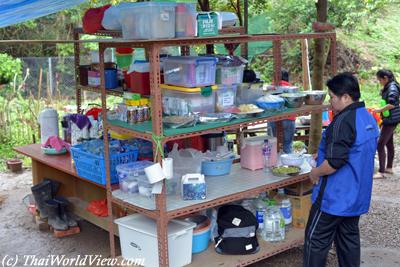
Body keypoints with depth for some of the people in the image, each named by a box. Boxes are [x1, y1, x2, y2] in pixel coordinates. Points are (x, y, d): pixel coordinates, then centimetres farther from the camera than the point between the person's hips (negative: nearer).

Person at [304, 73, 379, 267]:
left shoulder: (343, 122, -23)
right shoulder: (369, 119, 7)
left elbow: (335, 162, -27)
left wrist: (315, 173, -10)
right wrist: (324, 155, 15)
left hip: (335, 197, -9)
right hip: (356, 196, 9)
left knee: (316, 240, 3)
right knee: (349, 237, 17)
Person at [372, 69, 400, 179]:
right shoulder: (388, 87, 10)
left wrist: (379, 110, -19)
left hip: (391, 120, -11)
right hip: (389, 119, 11)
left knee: (380, 145, -11)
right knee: (389, 143, 19)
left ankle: (381, 172, -7)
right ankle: (389, 167, 31)